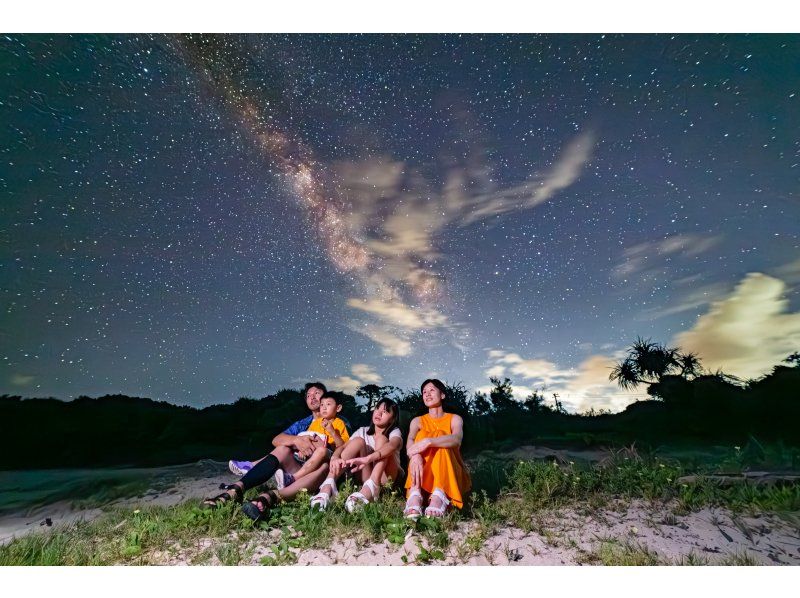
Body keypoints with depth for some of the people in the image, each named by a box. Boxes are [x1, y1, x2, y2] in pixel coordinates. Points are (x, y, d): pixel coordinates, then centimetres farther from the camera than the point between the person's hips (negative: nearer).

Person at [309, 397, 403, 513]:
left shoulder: (395, 432, -6)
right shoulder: (363, 431, 5)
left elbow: (392, 446, -32)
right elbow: (342, 447, -11)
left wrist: (367, 459, -51)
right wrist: (335, 458, -37)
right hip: (367, 478, 3)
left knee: (382, 438, -24)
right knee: (358, 441, -20)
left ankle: (370, 488, -46)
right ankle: (328, 486, -36)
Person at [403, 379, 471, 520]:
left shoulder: (454, 419, 3)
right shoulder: (417, 421, 8)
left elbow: (457, 439, -23)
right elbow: (410, 441, -16)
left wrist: (428, 441, -41)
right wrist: (414, 455, -42)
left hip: (452, 475, -1)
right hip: (425, 474, 1)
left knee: (439, 435, -27)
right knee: (421, 434, -24)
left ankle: (440, 495, -52)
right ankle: (415, 494, -46)